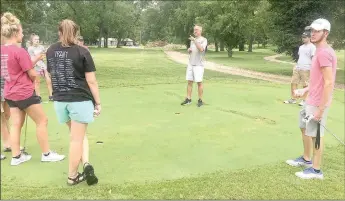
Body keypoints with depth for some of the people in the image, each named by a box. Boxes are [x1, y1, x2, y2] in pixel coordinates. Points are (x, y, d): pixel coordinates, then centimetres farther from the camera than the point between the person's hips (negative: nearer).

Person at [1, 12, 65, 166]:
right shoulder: (20, 51, -19)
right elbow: (32, 74, -14)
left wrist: (36, 59, 8)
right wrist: (32, 79, 8)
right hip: (25, 93, -8)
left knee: (16, 124, 13)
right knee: (42, 121, 4)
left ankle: (16, 156, 20)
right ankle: (46, 154, 12)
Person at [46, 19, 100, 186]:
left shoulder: (50, 51, 6)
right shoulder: (82, 52, -10)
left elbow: (51, 74, 16)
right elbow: (91, 81, -10)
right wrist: (98, 102, -3)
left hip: (60, 100, 5)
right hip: (80, 100, -5)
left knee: (78, 135, 21)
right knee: (77, 138, 5)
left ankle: (86, 163, 12)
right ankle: (72, 176, 12)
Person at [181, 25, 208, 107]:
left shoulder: (204, 40, -4)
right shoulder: (192, 40, 17)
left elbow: (201, 49, -23)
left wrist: (194, 40, -26)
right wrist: (189, 50, 2)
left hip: (198, 65, -6)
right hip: (190, 64, 6)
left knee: (199, 82, -3)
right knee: (189, 81, 4)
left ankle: (200, 100, 5)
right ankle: (188, 99, 8)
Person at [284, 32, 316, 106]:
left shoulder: (312, 47, -7)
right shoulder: (301, 47, 18)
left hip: (306, 69, -8)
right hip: (297, 68, 8)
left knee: (305, 85, -1)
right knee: (293, 82, 5)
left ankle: (304, 100, 9)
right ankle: (293, 99, 13)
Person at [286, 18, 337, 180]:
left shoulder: (324, 53, -21)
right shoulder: (319, 51, 11)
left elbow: (329, 83, -24)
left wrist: (321, 109, -23)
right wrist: (305, 90, 16)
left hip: (317, 104, -10)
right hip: (310, 100, 10)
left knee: (316, 135, 2)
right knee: (305, 129, 22)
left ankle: (316, 170, 17)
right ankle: (306, 159, 40)